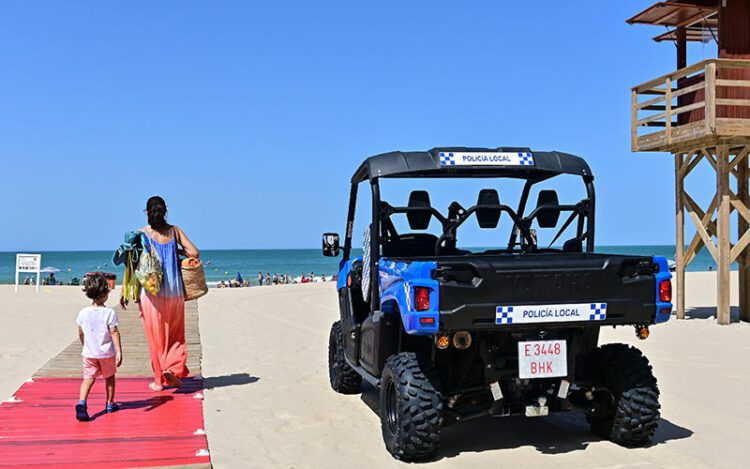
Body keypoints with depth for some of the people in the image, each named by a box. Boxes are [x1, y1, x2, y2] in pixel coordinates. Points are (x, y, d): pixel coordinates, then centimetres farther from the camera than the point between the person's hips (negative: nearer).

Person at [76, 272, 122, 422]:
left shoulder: (83, 313, -3)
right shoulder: (109, 313, -15)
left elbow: (80, 333, 7)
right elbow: (114, 332, -16)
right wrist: (119, 352, -14)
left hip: (89, 353, 2)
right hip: (107, 353, -2)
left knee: (88, 378, 3)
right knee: (109, 377, 17)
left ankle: (81, 402, -20)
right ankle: (110, 404, 29)